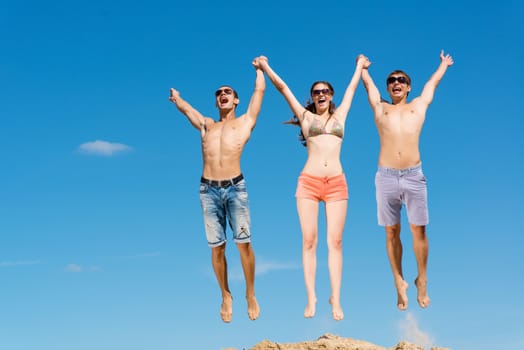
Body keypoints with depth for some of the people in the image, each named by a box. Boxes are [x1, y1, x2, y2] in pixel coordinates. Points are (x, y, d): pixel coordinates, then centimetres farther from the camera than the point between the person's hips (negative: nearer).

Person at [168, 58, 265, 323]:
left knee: (243, 243, -8)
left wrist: (259, 69, 35)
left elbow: (260, 89, 20)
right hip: (208, 190, 2)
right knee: (216, 247, 1)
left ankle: (250, 295, 5)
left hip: (235, 188, -2)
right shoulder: (206, 126, 22)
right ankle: (226, 297, 13)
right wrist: (176, 98, 52)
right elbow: (183, 106, 32)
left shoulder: (245, 122, 16)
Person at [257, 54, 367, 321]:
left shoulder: (340, 115, 17)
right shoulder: (306, 116, 12)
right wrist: (265, 67, 17)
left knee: (335, 242, -2)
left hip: (336, 183, 1)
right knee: (309, 241, -3)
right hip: (309, 182, -1)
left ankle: (336, 299, 0)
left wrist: (360, 65, 41)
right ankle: (311, 298, 0)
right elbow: (282, 87, 15)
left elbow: (352, 86, 30)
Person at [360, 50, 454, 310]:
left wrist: (443, 64, 47)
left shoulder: (419, 106, 17)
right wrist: (363, 67, 46)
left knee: (418, 230, -1)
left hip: (414, 175, 0)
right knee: (392, 232, 2)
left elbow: (433, 81, 31)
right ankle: (400, 284, 9)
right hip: (386, 176, 0)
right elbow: (368, 83, 29)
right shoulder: (380, 108, 15)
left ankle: (421, 282, 10)